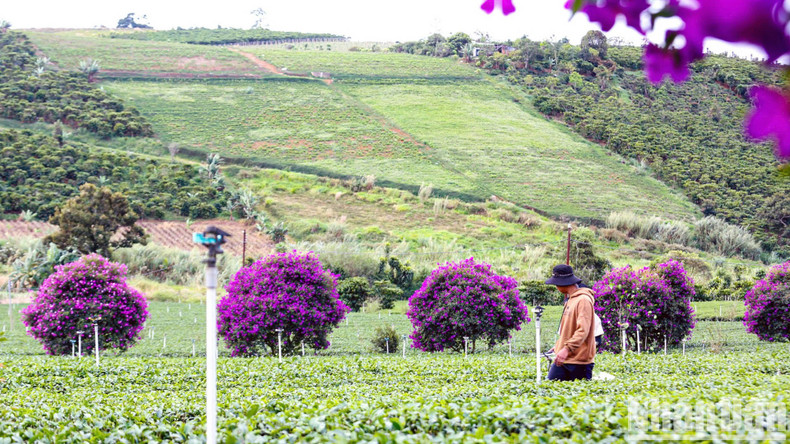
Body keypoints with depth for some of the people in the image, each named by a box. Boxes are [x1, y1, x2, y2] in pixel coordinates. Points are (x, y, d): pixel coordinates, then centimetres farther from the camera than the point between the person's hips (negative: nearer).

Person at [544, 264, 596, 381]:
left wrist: (567, 349, -30)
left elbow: (583, 331, -23)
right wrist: (558, 347, 19)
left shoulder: (583, 300, -14)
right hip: (564, 358, 9)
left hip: (579, 359, -9)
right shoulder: (570, 300, 15)